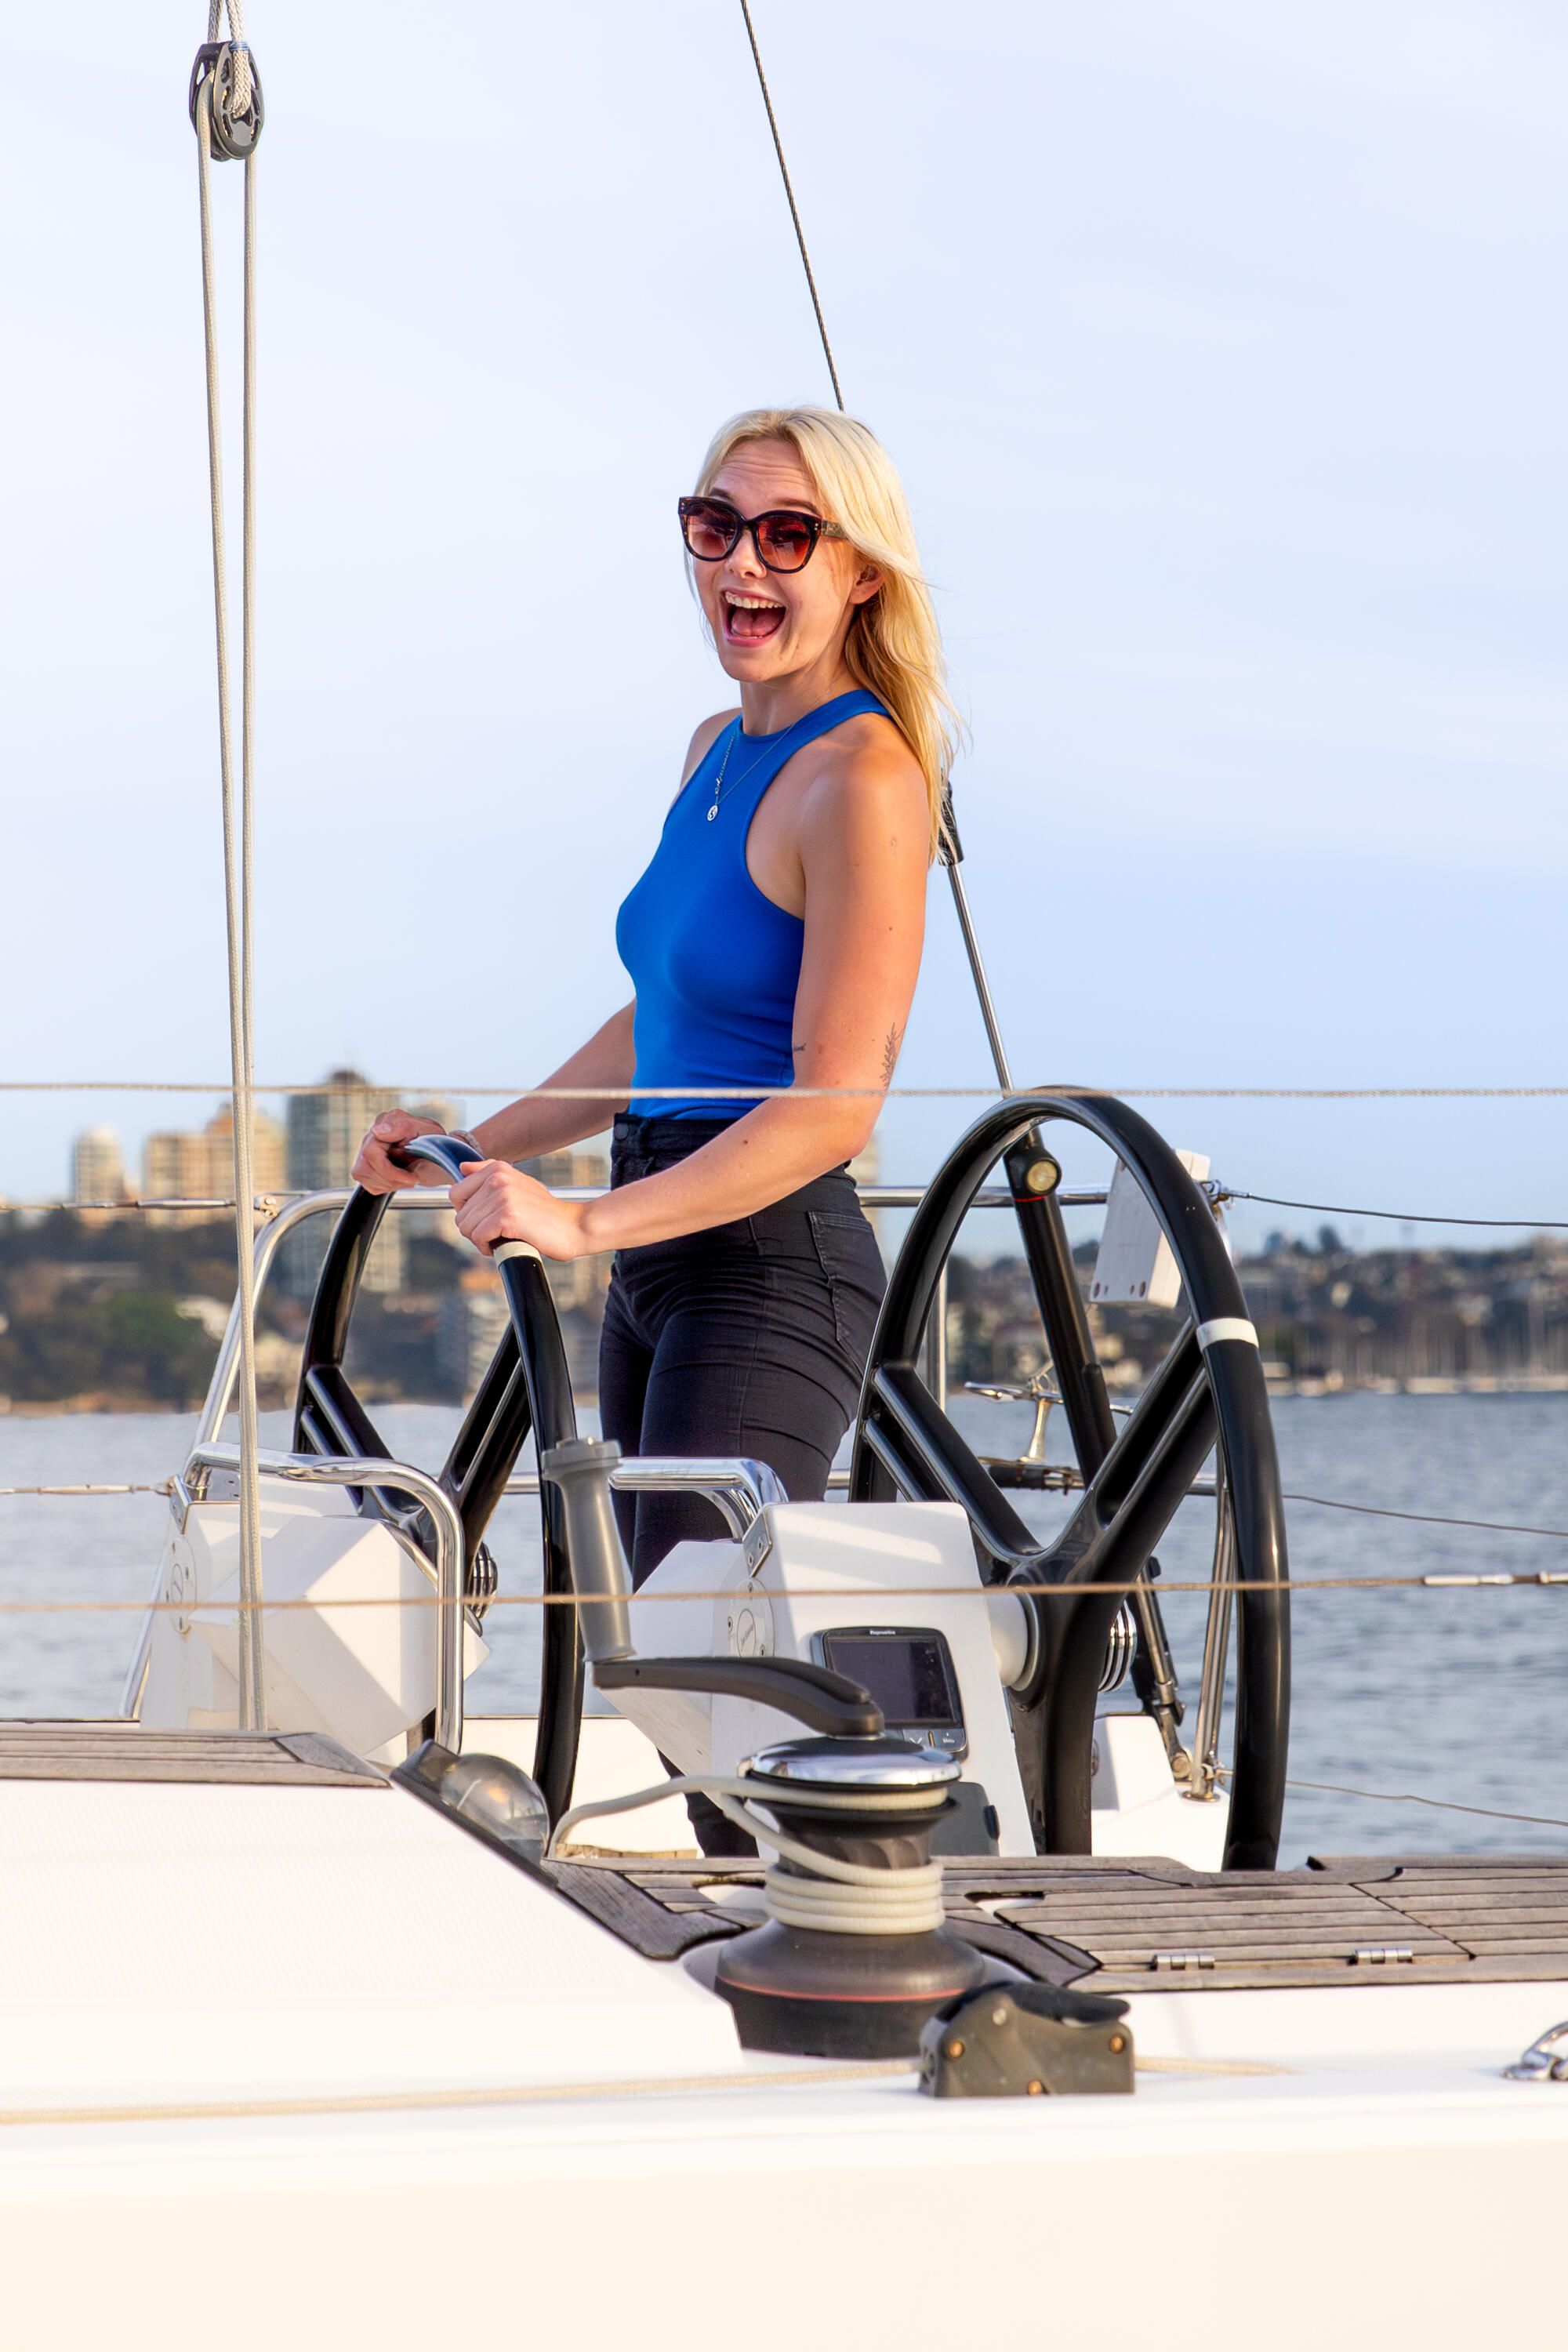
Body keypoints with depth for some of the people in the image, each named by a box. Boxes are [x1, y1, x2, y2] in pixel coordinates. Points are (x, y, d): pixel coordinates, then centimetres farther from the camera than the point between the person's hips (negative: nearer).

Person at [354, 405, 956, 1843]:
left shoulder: (865, 778, -13)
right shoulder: (717, 752, 15)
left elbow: (832, 1103, -18)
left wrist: (586, 1222, -23)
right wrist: (484, 1145, 24)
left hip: (773, 1267, -9)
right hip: (661, 1261, 9)